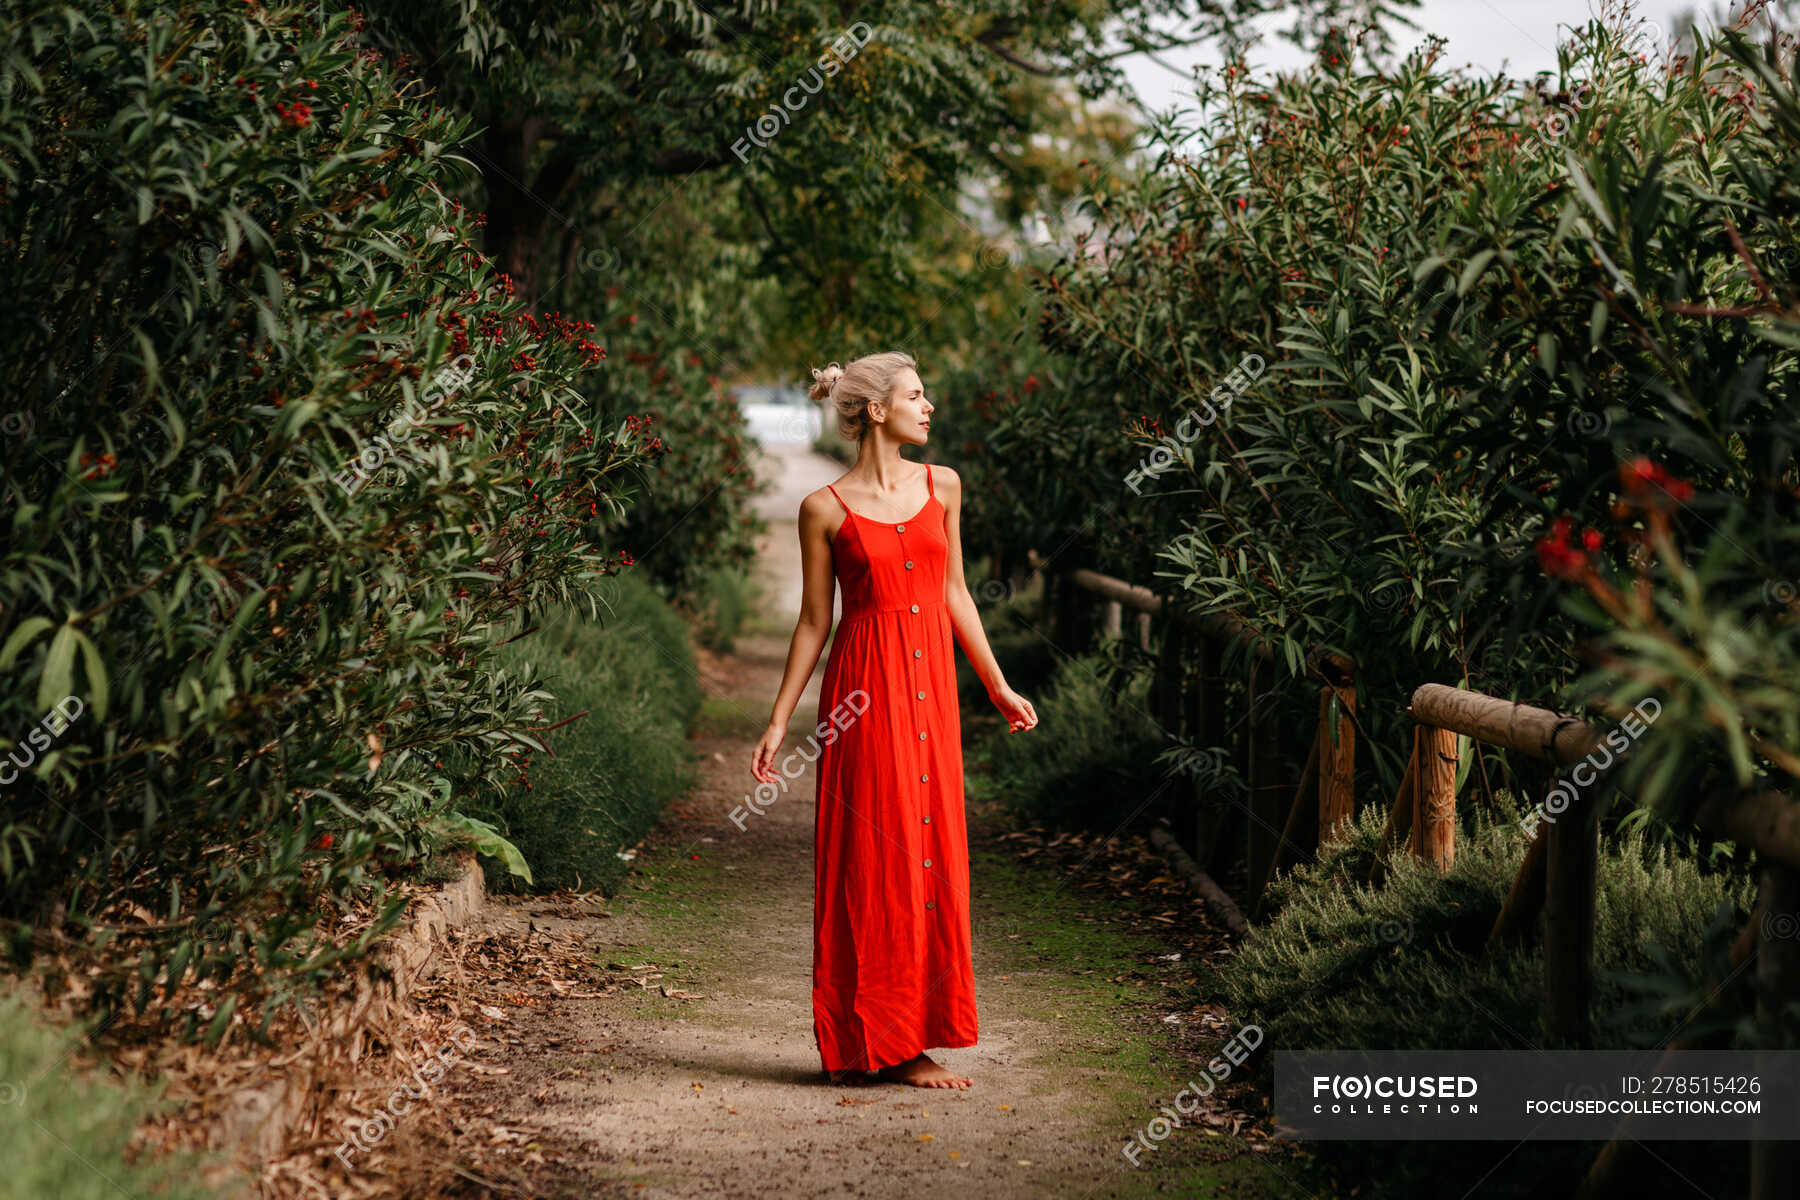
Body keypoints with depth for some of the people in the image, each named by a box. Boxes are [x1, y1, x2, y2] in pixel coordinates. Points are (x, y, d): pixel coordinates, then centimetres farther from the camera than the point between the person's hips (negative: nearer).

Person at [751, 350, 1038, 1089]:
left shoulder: (942, 487, 9)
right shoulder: (826, 509, -3)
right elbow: (814, 621, 2)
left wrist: (997, 686, 17)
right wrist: (779, 720, 1)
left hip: (931, 686, 5)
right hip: (866, 690, -5)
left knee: (929, 850, 5)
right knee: (875, 855, -2)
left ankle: (906, 1037, 14)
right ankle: (874, 1040, 7)